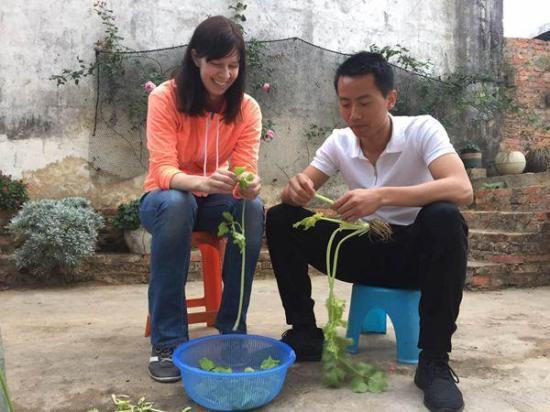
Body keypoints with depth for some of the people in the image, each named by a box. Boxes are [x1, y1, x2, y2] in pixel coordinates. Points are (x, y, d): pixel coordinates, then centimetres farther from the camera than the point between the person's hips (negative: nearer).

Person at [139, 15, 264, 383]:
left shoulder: (247, 108, -8)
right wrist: (202, 182, -48)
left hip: (215, 201, 3)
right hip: (166, 198, -2)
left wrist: (249, 184, -42)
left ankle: (232, 330, -16)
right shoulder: (165, 97, -16)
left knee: (253, 207, -30)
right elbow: (163, 170, -26)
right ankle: (169, 342, -28)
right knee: (178, 204, -37)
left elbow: (245, 170, -16)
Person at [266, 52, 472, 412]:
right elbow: (299, 190, -5)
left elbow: (462, 190, -31)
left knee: (445, 219, -37)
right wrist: (295, 190, -31)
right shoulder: (338, 142, -3)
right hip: (365, 249, 3)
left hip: (415, 252, -3)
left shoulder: (423, 129, -15)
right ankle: (305, 333, -2)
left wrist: (382, 196, -43)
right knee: (280, 220, -12)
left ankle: (434, 360, -24)